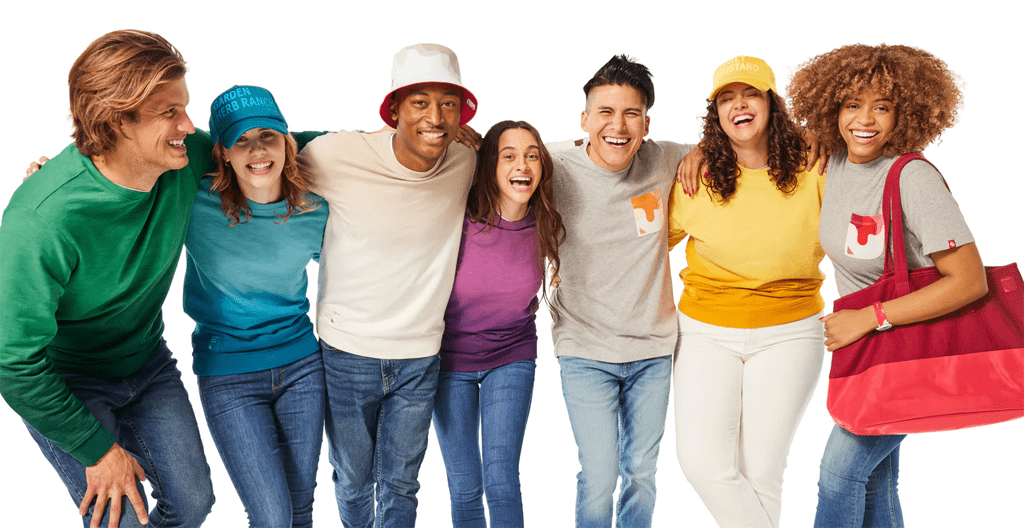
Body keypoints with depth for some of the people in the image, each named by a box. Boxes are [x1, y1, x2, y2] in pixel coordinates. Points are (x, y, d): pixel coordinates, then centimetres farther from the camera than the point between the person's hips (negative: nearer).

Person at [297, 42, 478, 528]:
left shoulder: (466, 164, -8)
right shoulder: (335, 155, -18)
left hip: (420, 359, 2)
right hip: (347, 352, -1)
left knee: (399, 486, 18)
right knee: (352, 481, 20)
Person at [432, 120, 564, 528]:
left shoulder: (545, 228, -10)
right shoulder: (459, 219, -20)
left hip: (511, 359, 1)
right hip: (450, 359, -1)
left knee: (501, 481, -5)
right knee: (464, 489, 7)